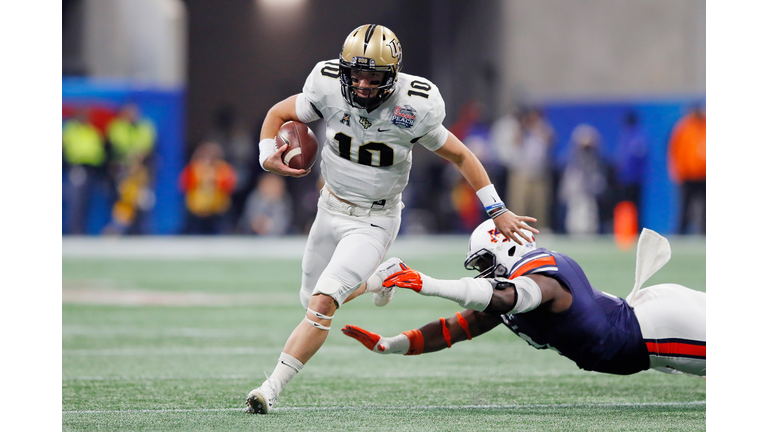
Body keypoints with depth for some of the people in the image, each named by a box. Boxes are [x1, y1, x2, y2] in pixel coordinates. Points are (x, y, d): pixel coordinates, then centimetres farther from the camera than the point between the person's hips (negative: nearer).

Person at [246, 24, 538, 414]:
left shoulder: (413, 108, -23)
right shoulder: (328, 89, -18)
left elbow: (460, 156, -8)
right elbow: (279, 114, 0)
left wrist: (497, 210, -5)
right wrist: (267, 156, -21)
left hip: (375, 221, -5)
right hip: (331, 209, 5)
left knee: (322, 304, -21)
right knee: (310, 300, 21)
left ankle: (272, 389, -16)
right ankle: (376, 280, 49)